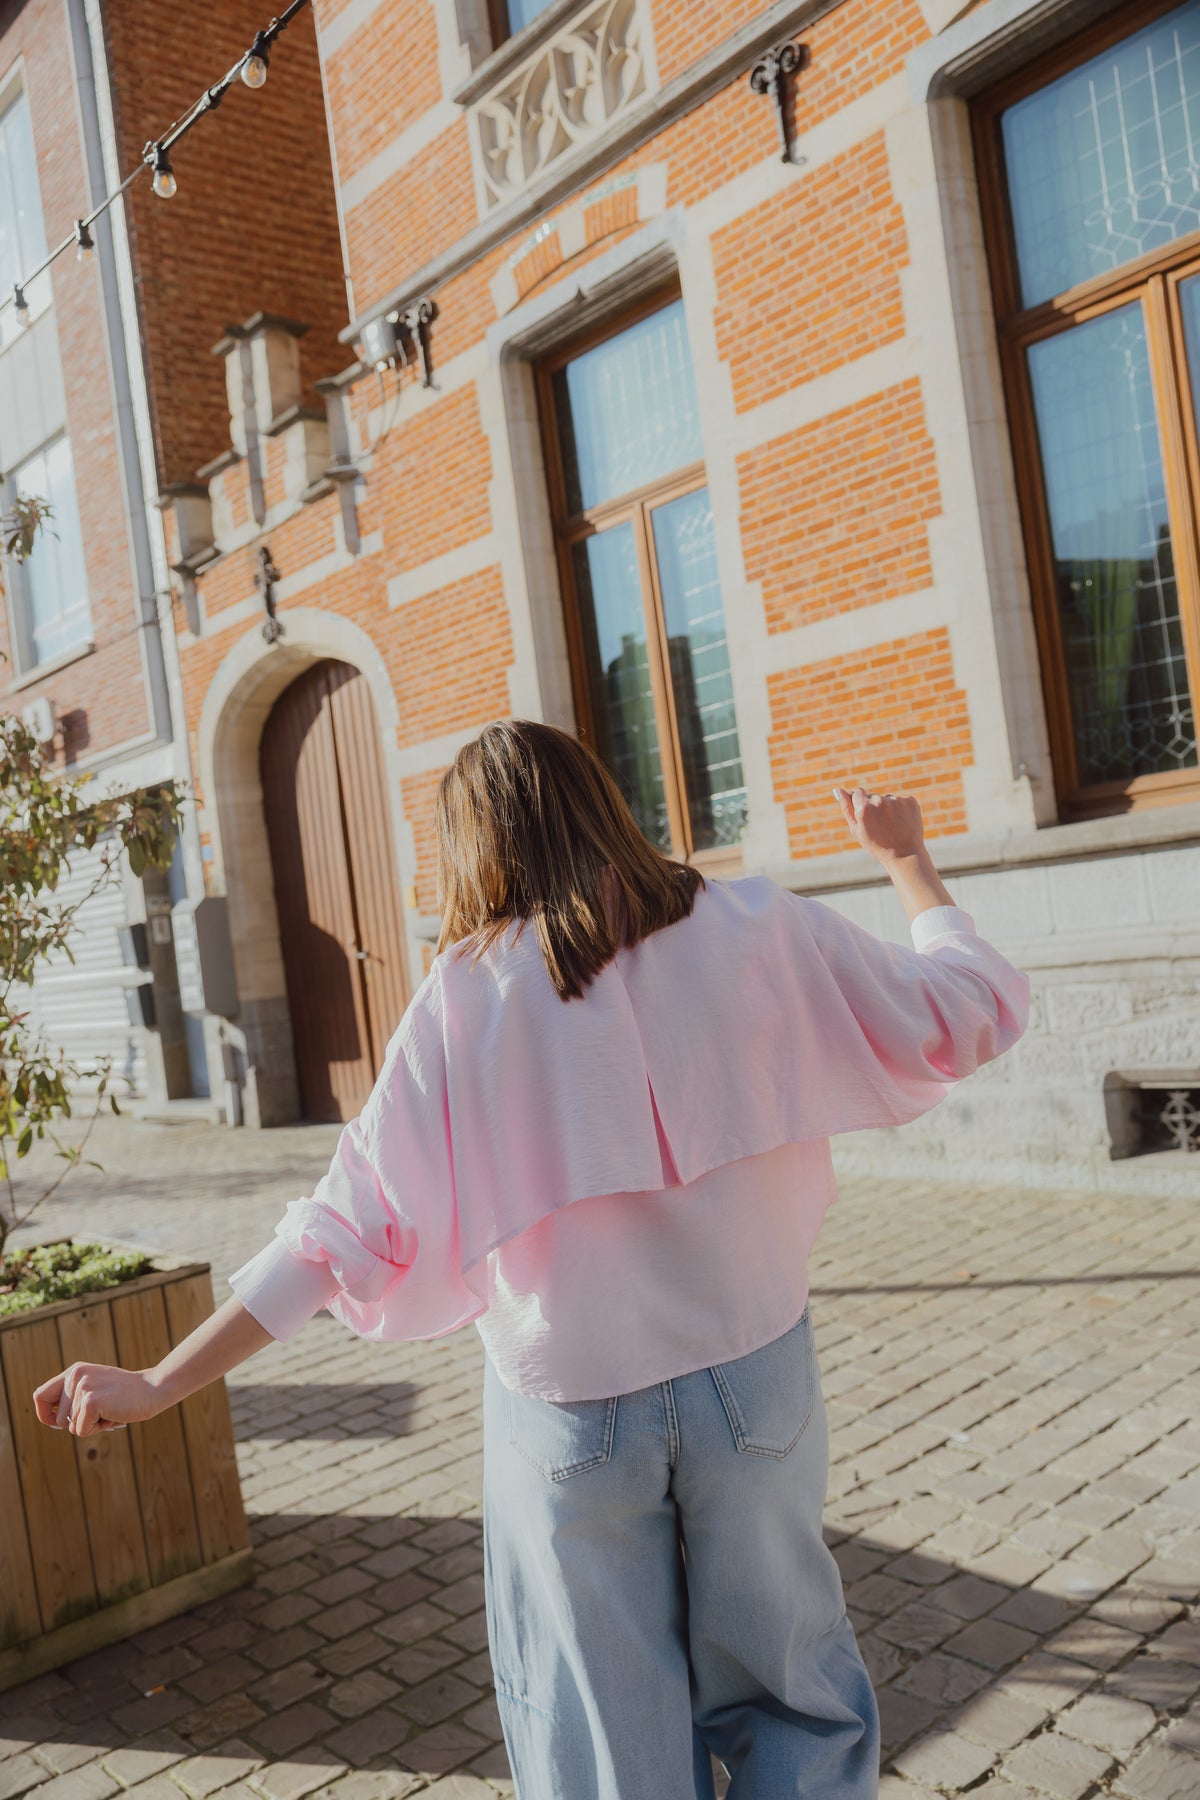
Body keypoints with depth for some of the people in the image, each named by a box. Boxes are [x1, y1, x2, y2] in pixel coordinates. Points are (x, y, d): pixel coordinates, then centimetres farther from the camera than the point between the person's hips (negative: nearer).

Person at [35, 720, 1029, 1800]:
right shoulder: (753, 931, -9)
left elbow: (354, 1232, -13)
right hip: (752, 1375, 1)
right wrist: (905, 857, 16)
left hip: (568, 1412, -1)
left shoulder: (468, 995, -11)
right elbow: (969, 1010, 1)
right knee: (791, 1703, 23)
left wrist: (157, 1385, -4)